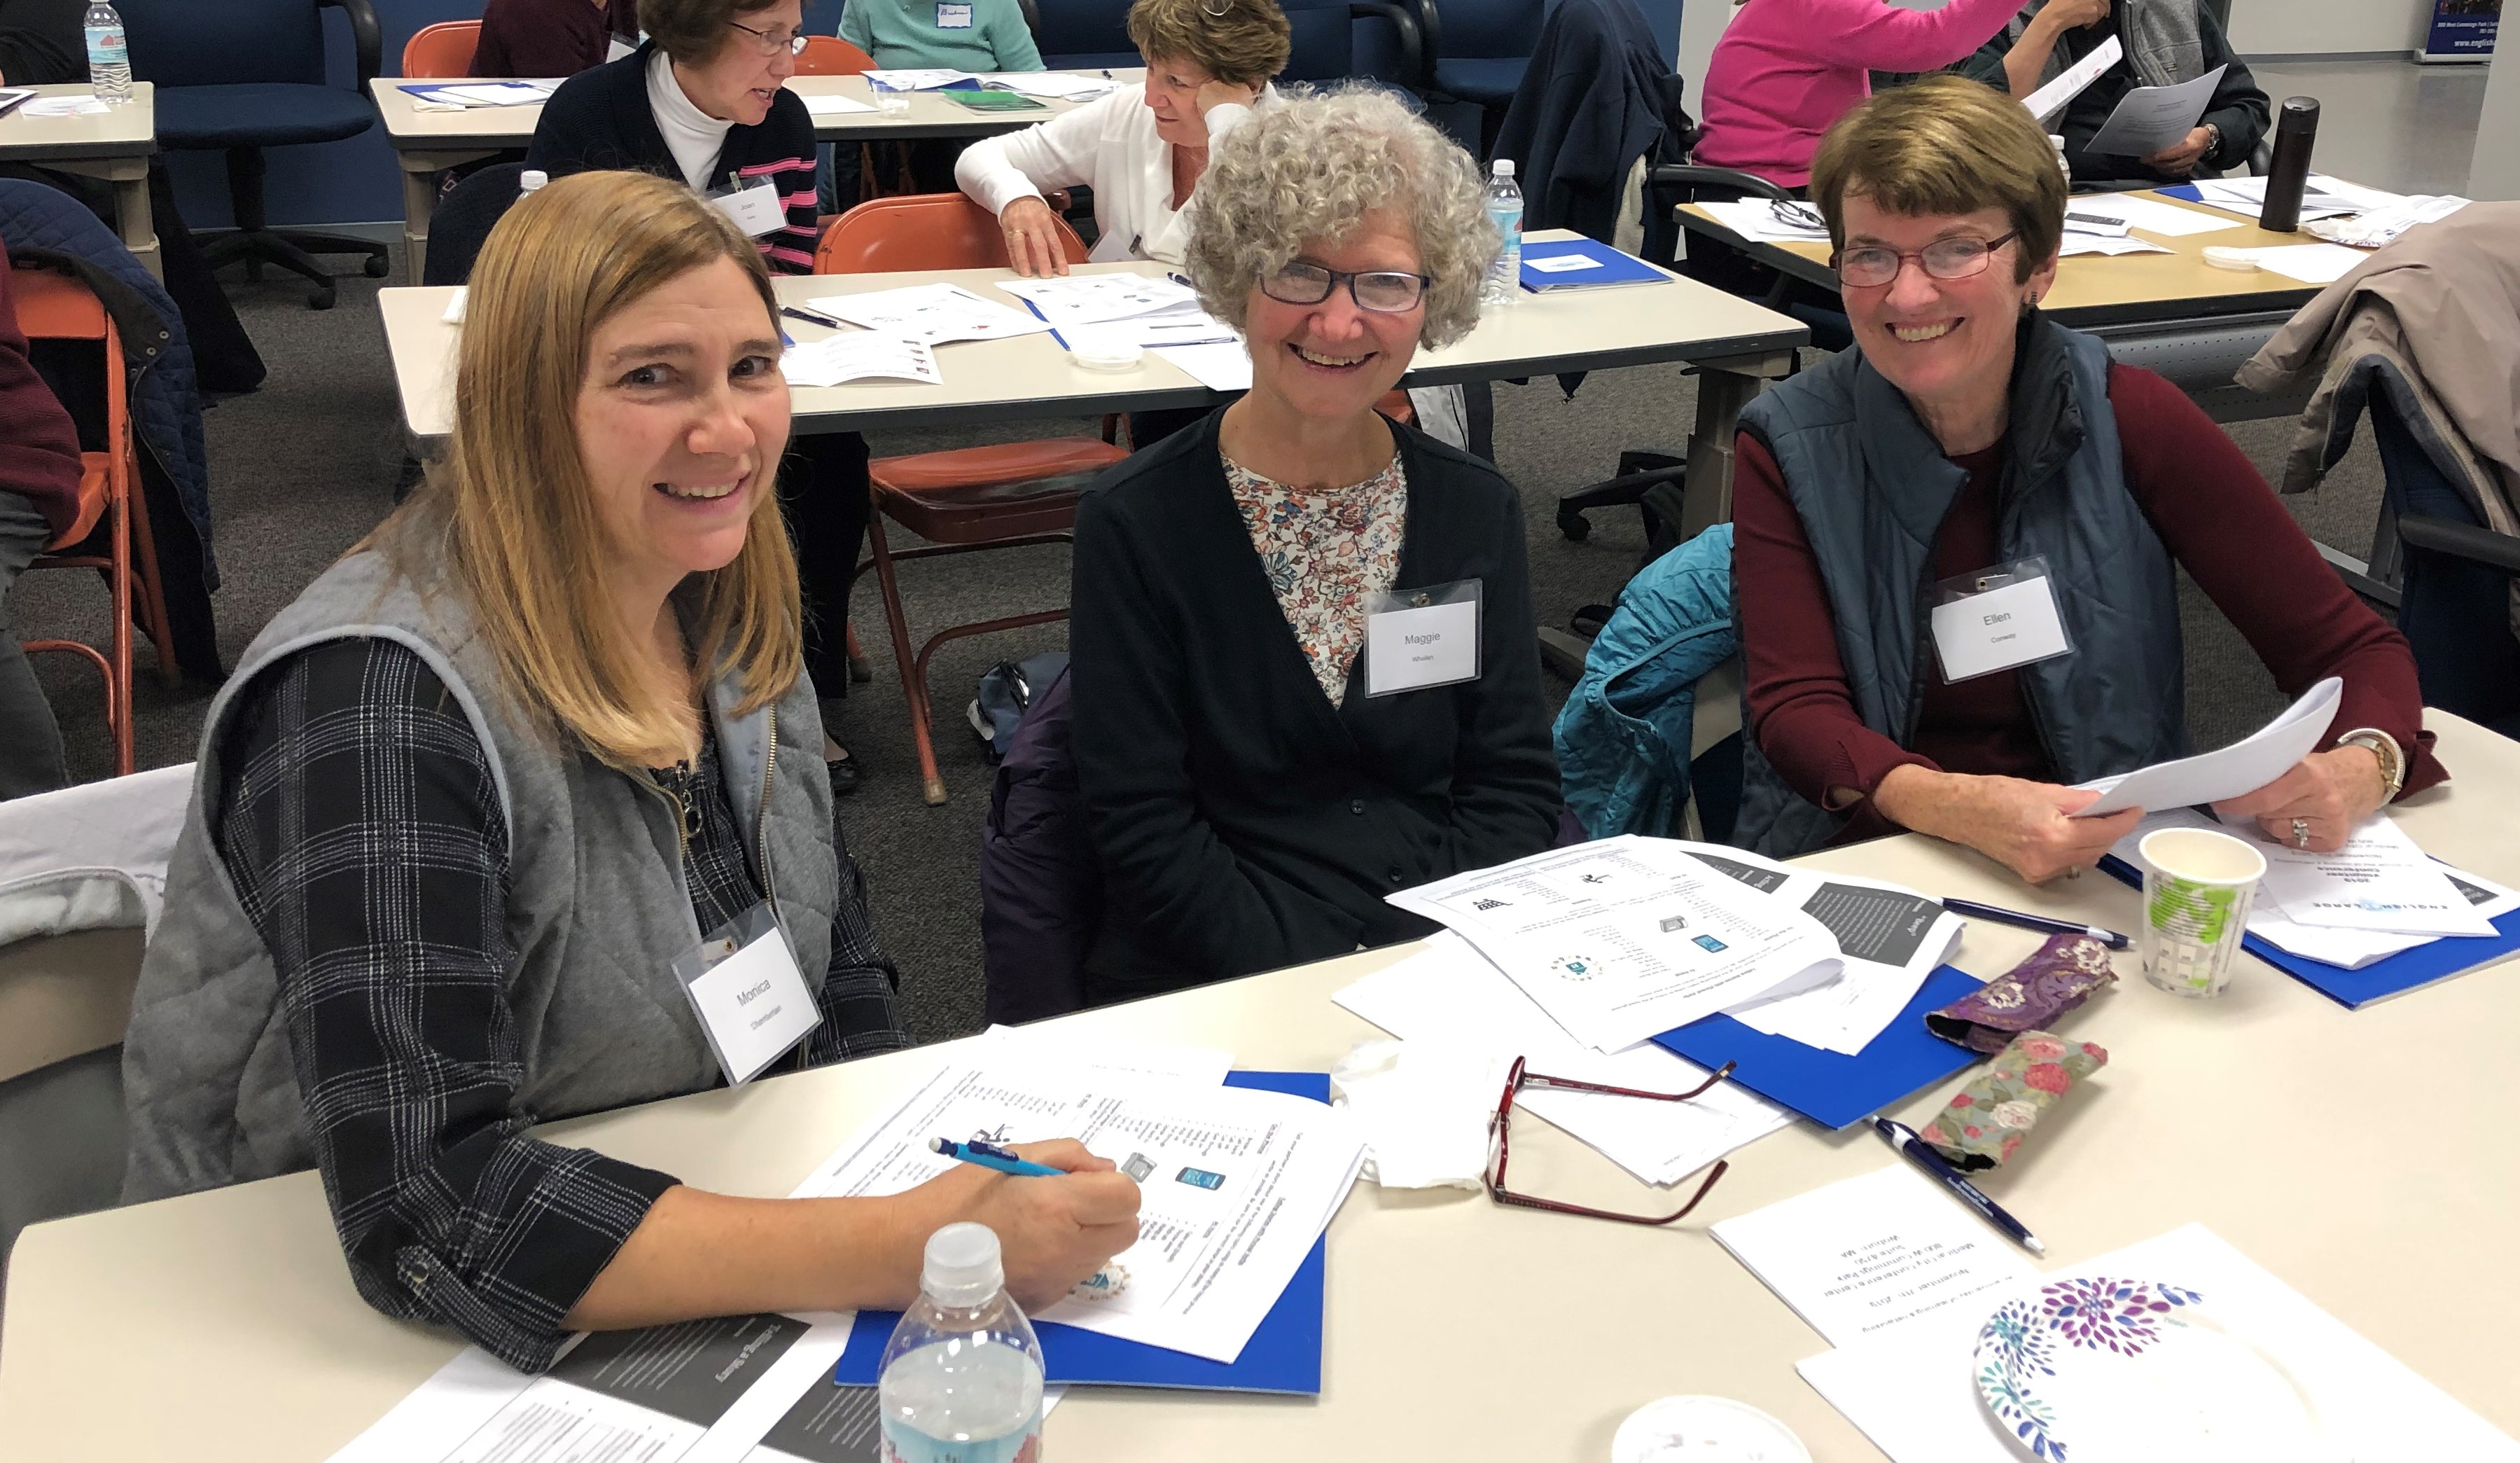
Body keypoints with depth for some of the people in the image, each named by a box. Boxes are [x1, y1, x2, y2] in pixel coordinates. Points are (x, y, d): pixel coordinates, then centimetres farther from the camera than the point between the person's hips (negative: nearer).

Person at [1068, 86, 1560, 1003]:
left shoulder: (1478, 511, 7)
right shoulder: (1136, 522, -4)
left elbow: (1515, 785, 5)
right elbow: (1143, 830, -7)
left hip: (1457, 969, 4)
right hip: (1227, 987, -3)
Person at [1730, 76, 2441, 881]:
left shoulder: (2131, 421, -3)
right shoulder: (1789, 446, -4)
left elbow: (2350, 643, 0)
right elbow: (1794, 707, -12)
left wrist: (2355, 771, -22)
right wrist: (1960, 809, -32)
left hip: (2107, 862, 1)